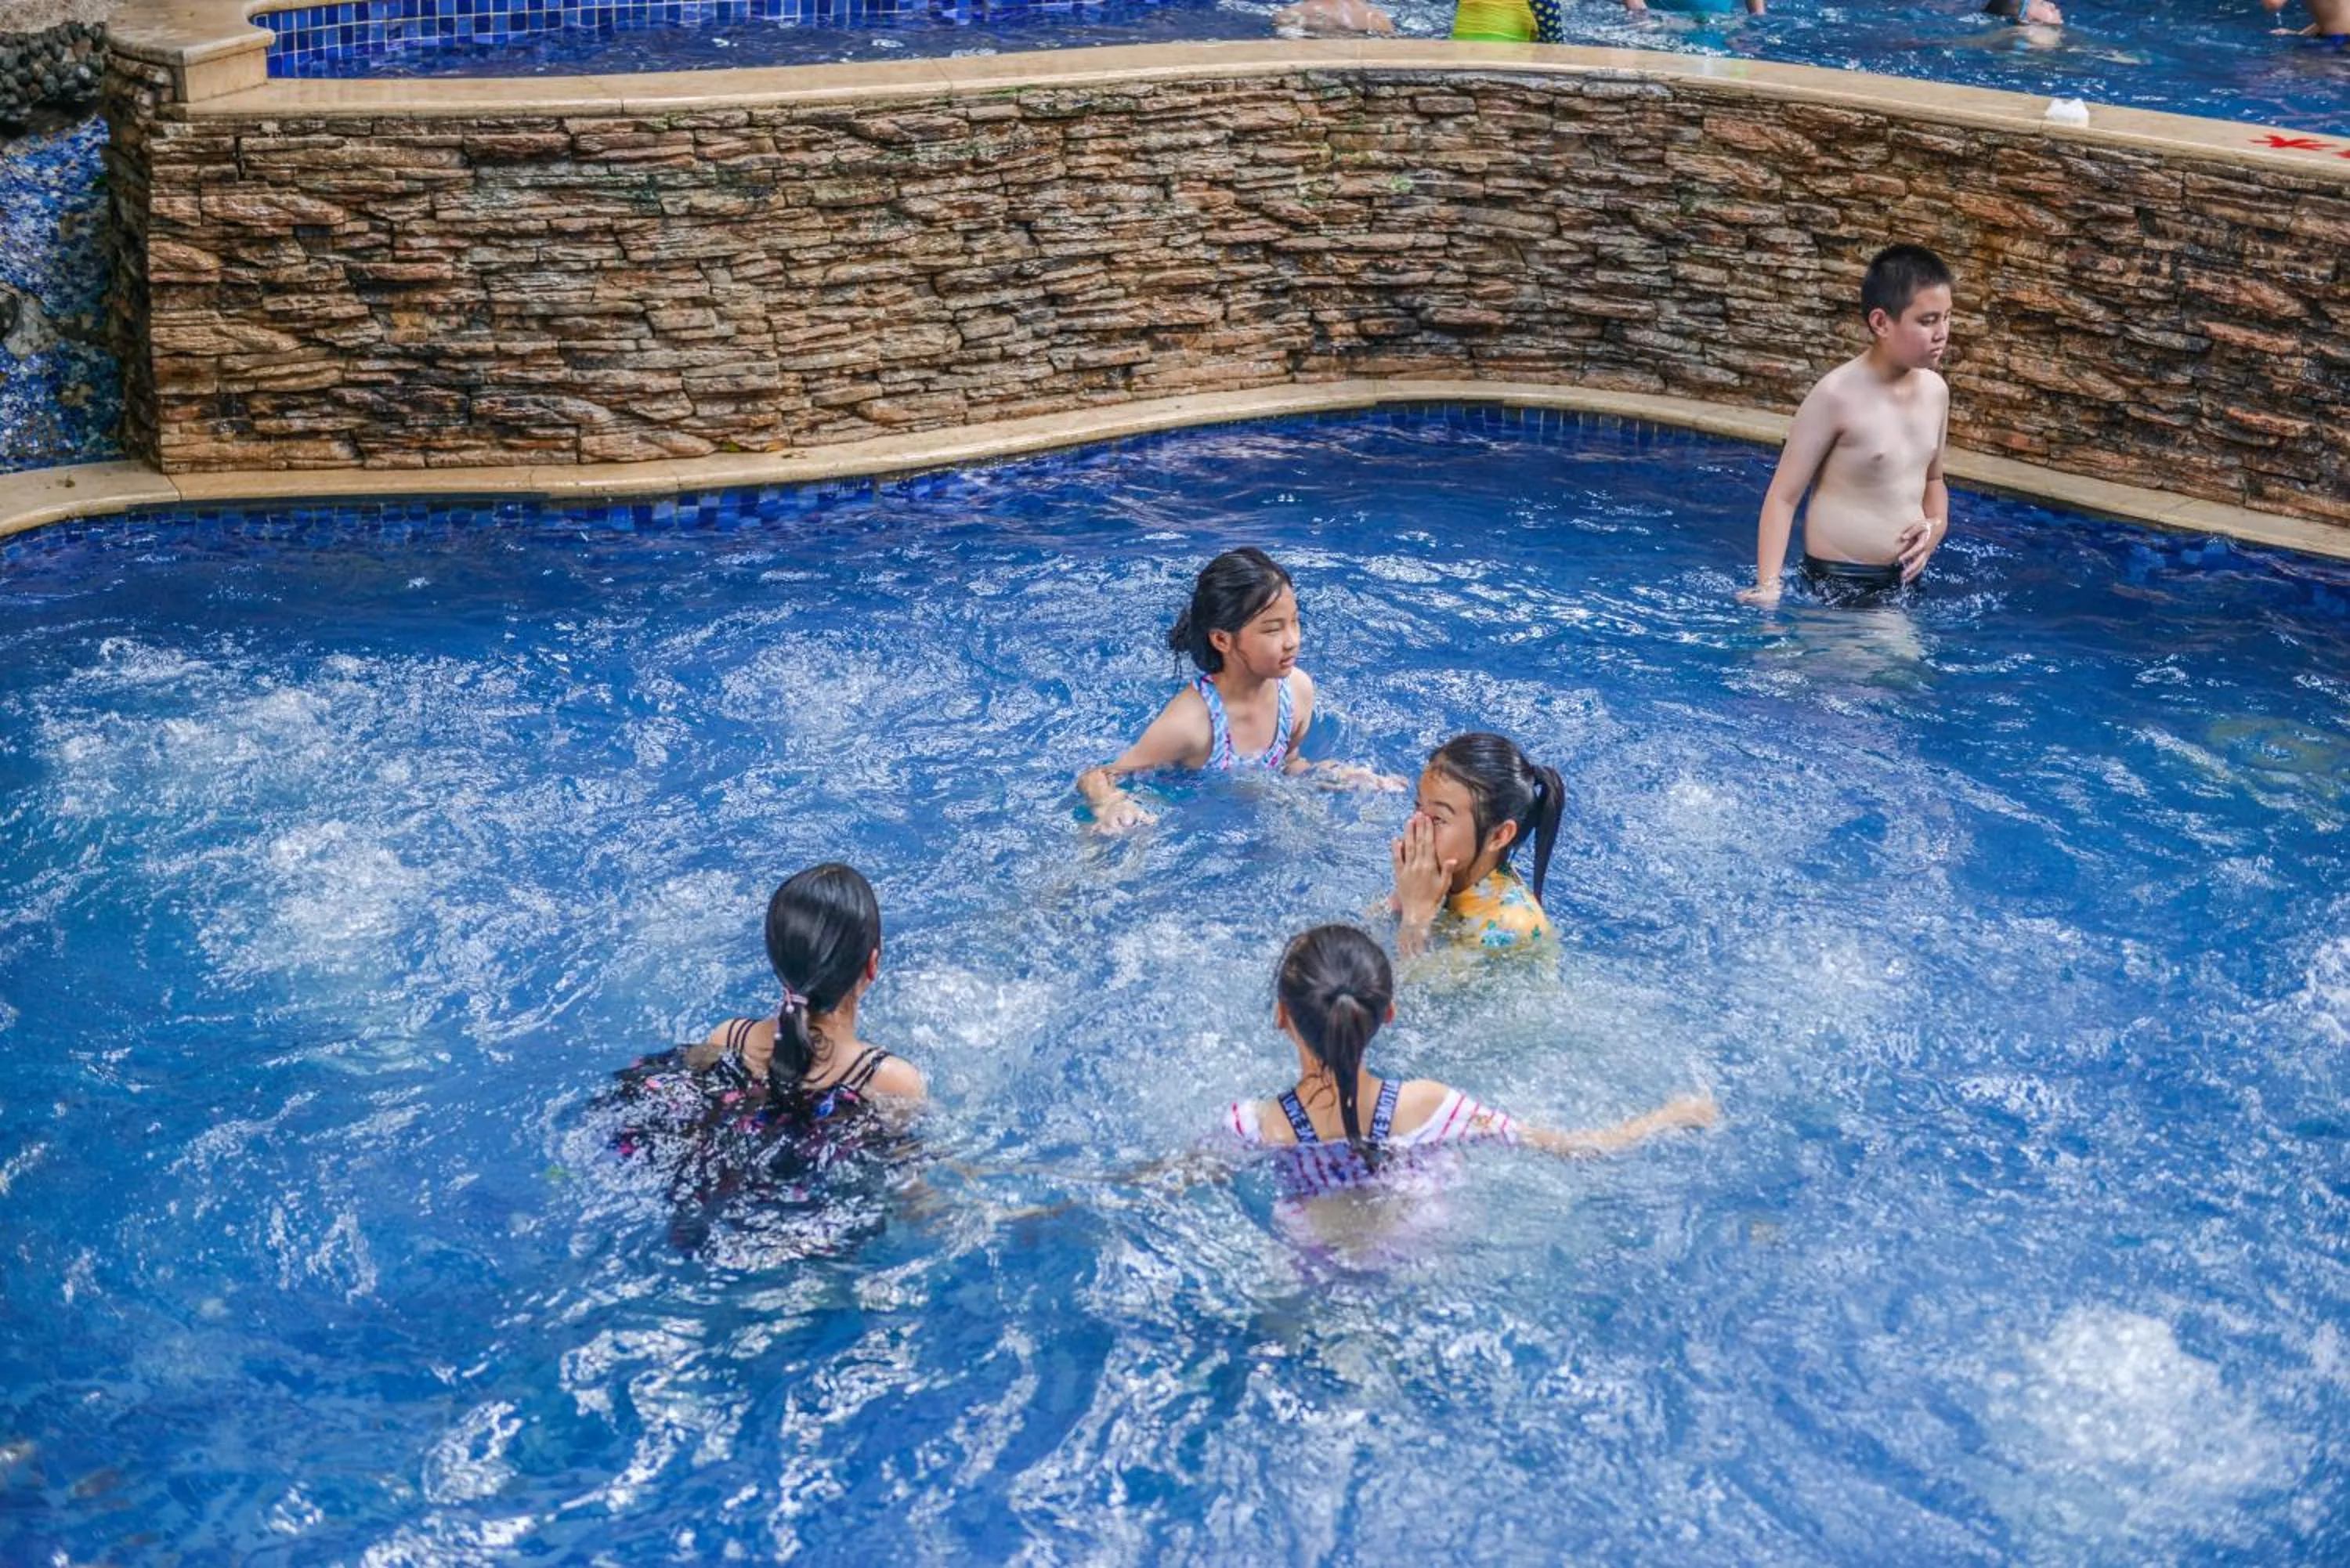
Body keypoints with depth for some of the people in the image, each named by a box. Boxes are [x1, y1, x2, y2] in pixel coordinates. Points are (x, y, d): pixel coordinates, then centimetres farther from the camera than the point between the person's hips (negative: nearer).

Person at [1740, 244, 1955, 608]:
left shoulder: (1935, 390, 4)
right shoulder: (1838, 395, -16)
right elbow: (1783, 496, -14)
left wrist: (1937, 524, 2)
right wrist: (1768, 586, -23)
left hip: (1905, 579, 6)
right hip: (1839, 586, -6)